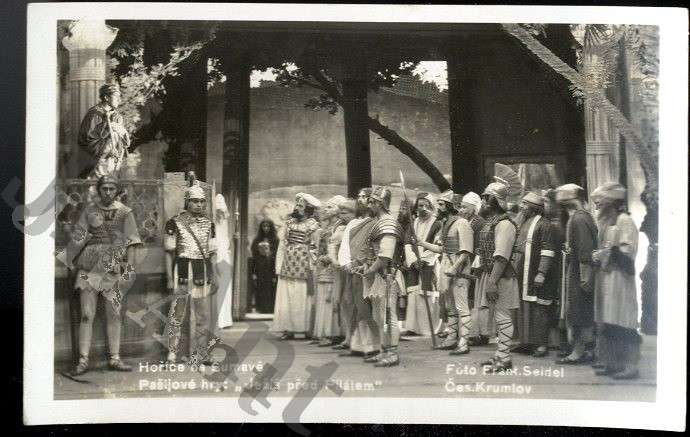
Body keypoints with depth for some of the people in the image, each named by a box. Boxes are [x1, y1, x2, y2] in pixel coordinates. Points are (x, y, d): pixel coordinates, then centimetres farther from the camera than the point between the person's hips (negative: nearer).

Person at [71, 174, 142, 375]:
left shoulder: (124, 213, 6)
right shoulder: (89, 211, 9)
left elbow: (131, 244, 2)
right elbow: (78, 239, 9)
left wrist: (129, 268, -6)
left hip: (114, 269, 0)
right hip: (89, 267, 0)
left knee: (114, 315, 4)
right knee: (87, 315, -1)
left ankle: (114, 359, 13)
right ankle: (83, 360, 2)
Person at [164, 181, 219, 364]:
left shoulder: (208, 224, 12)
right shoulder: (175, 222, -2)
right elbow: (169, 252, -2)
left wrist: (215, 276, 11)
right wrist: (170, 278, -7)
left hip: (203, 272, 5)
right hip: (183, 271, -5)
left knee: (203, 315, 8)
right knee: (177, 314, -5)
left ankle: (198, 350, 18)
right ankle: (172, 353, -1)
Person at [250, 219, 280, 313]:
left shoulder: (276, 241, -1)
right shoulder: (257, 240, 8)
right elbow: (253, 258, 7)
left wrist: (275, 275, -12)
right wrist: (253, 273, 0)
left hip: (270, 272, -3)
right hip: (259, 273, 3)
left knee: (270, 294, -4)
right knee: (260, 294, 3)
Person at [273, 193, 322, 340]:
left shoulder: (314, 226, -1)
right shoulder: (290, 222, 13)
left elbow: (315, 249, -2)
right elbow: (283, 243, 13)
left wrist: (312, 266, -8)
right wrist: (279, 264, 7)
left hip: (303, 265, -4)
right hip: (288, 264, 5)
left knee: (303, 296, -3)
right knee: (286, 296, 0)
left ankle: (306, 328, 4)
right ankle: (288, 329, 2)